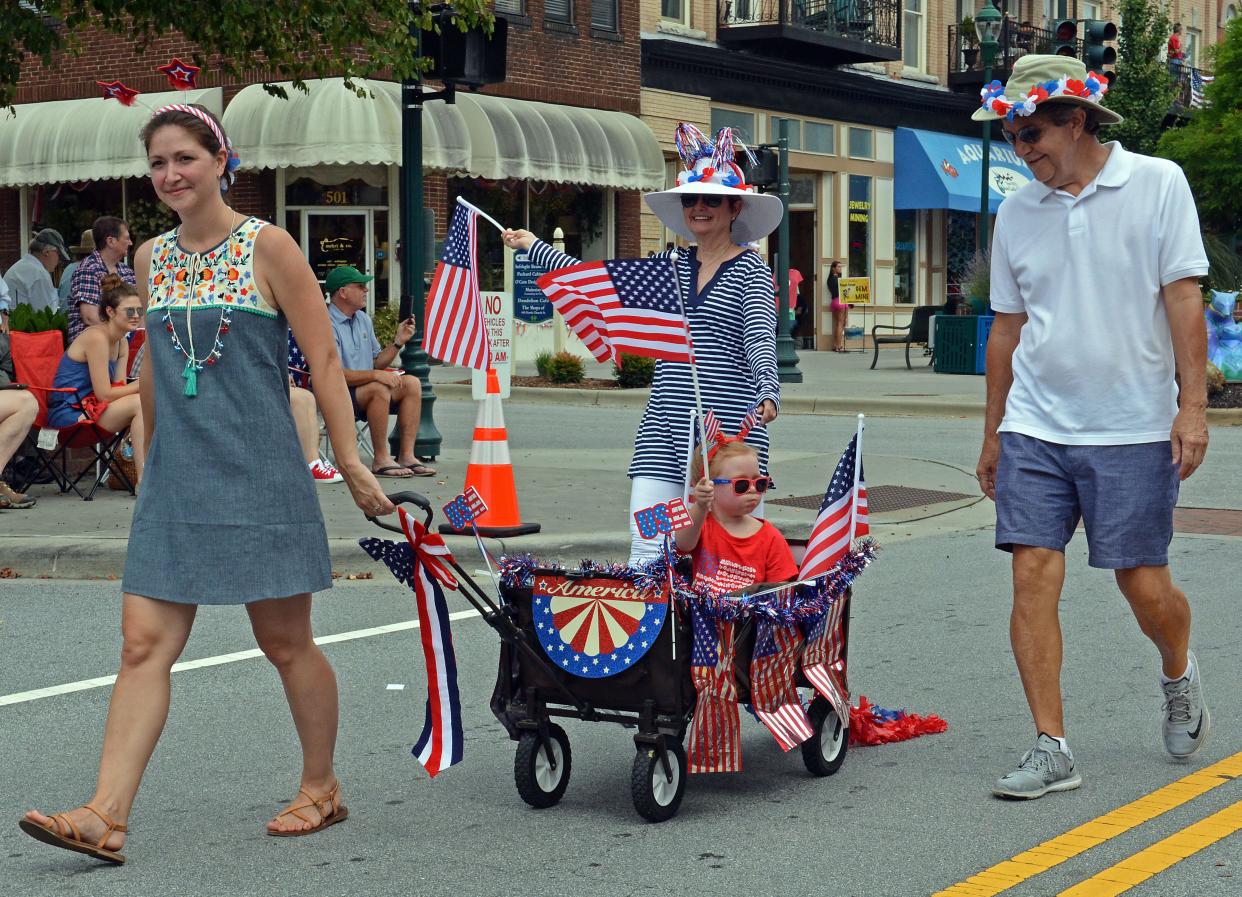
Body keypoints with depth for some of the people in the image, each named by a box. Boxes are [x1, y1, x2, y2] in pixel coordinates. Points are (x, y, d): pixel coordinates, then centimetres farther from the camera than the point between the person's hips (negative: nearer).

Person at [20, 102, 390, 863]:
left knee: (285, 641, 6)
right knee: (144, 644, -4)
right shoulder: (152, 258, 10)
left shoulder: (266, 246, -5)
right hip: (175, 481, 5)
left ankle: (322, 788, 24)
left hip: (260, 477, -4)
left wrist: (351, 462, -9)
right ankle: (107, 817, -9)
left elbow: (324, 359, -5)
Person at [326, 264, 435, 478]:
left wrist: (398, 341, 4)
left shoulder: (363, 319, 15)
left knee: (411, 383, -8)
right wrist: (376, 375, -28)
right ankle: (381, 460, -25)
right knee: (379, 388, -33)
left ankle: (406, 455, -13)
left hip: (365, 392, 9)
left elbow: (377, 363, 19)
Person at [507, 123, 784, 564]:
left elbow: (761, 339, -13)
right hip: (664, 427, 5)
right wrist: (533, 246, 29)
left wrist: (767, 395, -32)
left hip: (727, 429, -5)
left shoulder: (751, 270, 0)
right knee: (645, 550, -3)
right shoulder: (671, 265, 16)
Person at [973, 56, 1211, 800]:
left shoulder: (1157, 183, -1)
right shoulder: (1018, 212, 9)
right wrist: (993, 432, 16)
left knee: (1145, 586, 1)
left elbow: (1184, 298, -5)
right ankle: (1052, 749, 0)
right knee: (1033, 577, -6)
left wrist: (1193, 405, -12)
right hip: (1035, 429, 3)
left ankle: (1180, 679, 34)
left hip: (1133, 430, -3)